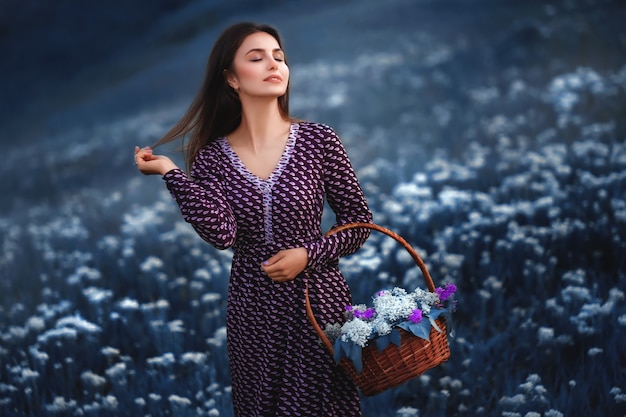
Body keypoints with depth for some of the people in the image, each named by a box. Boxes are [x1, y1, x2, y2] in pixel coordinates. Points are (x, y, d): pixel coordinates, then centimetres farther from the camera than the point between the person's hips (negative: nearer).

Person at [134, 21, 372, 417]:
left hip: (319, 300, -1)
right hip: (253, 310, 1)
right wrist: (171, 172, -18)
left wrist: (308, 254, -14)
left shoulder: (318, 140, -6)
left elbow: (359, 223, 0)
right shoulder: (212, 157, -2)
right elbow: (223, 234, -18)